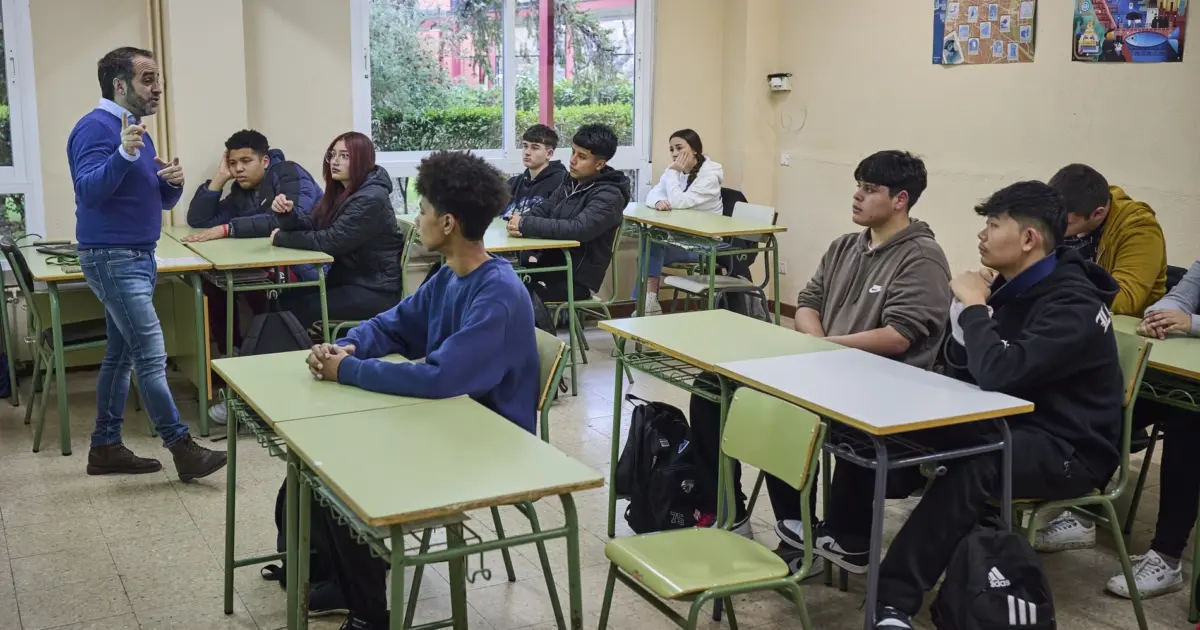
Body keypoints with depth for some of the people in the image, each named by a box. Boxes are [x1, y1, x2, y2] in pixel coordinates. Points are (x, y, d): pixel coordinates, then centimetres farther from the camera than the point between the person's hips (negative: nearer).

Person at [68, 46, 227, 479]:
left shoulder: (138, 131, 16)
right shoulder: (96, 127, -13)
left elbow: (160, 201, 18)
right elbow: (88, 191, -25)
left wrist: (173, 182, -5)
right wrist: (123, 154, -38)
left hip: (138, 257, 10)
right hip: (112, 258, -10)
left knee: (120, 355, 12)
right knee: (151, 357, -10)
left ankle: (106, 448, 20)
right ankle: (182, 448, -7)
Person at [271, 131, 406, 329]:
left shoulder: (371, 199, -21)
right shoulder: (340, 191, 8)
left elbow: (330, 241, -22)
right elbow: (311, 228, 6)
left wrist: (281, 238, -11)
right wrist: (288, 213, -15)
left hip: (376, 291, -8)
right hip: (347, 279, 8)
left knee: (296, 308, -15)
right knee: (285, 300, -4)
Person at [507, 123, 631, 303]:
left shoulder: (609, 195, -13)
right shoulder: (571, 184, 12)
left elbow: (580, 229, -27)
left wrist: (526, 225, -25)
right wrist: (520, 220, -14)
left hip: (577, 278, -7)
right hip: (551, 265, 7)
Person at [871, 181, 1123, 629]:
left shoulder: (1072, 305, -22)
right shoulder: (1012, 286, 4)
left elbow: (997, 373, -36)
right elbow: (962, 372, 9)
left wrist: (974, 305, -21)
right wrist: (966, 309, -8)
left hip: (1069, 448, -8)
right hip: (1009, 422, 9)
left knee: (972, 470, -39)